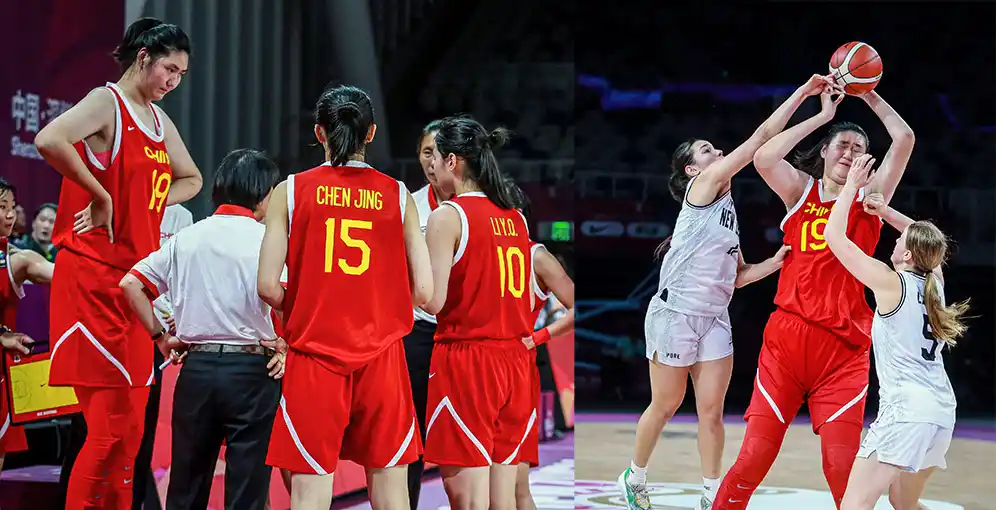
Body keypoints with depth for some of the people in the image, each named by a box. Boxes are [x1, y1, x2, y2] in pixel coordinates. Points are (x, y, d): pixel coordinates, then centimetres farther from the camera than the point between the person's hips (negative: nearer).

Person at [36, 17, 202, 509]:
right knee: (109, 424, -10)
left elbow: (191, 179, 31)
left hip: (137, 275, 9)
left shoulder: (159, 120, 16)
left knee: (131, 421, 9)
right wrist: (103, 197, -18)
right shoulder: (106, 103, -9)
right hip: (94, 277, -8)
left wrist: (151, 202, 11)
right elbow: (49, 140, -28)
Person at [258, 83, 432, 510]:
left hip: (314, 357, -1)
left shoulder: (291, 191, -1)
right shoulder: (398, 195, 2)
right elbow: (424, 291, -1)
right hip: (381, 357, 1)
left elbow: (268, 285, -7)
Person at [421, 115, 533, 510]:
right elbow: (529, 302, 14)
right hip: (513, 359, 7)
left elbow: (433, 302, -13)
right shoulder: (515, 217, 11)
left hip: (465, 362, -7)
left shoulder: (448, 215, -9)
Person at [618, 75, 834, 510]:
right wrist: (804, 92, -15)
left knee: (711, 411, 4)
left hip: (715, 318, 7)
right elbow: (762, 137, -15)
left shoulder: (727, 207, 14)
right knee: (665, 407, 6)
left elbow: (737, 275, 16)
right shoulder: (701, 186, -8)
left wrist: (776, 261, 0)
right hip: (675, 312, -7)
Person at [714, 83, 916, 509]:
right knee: (755, 457, -3)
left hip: (845, 348, 0)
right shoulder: (801, 190, 10)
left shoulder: (869, 198, 11)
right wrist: (824, 114, -2)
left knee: (842, 466, -7)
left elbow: (904, 139, 0)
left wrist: (867, 94, 9)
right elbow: (763, 158, -9)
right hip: (787, 338, 0)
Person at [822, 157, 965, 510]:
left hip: (905, 411, -8)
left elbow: (835, 236, -6)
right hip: (942, 413, 8)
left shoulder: (891, 283, -8)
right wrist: (886, 212, 24)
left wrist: (851, 186, 3)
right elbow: (925, 240, 33)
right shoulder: (934, 279, 11)